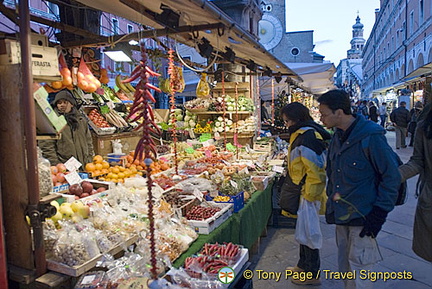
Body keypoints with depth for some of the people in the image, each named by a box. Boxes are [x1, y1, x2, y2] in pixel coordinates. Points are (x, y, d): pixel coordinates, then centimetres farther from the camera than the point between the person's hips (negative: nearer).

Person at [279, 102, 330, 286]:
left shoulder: (308, 138, -23)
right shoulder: (300, 134, 10)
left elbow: (315, 171, -27)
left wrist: (309, 196, -22)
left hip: (308, 195, -10)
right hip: (302, 193, 10)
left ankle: (312, 274, 22)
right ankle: (303, 265, 40)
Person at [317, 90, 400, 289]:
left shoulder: (371, 137, -16)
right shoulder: (337, 138, 8)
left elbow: (392, 177, -14)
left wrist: (379, 214, -16)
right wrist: (331, 201, 14)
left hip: (362, 218, -7)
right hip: (341, 216, 8)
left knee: (358, 273, 1)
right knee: (345, 270, 19)